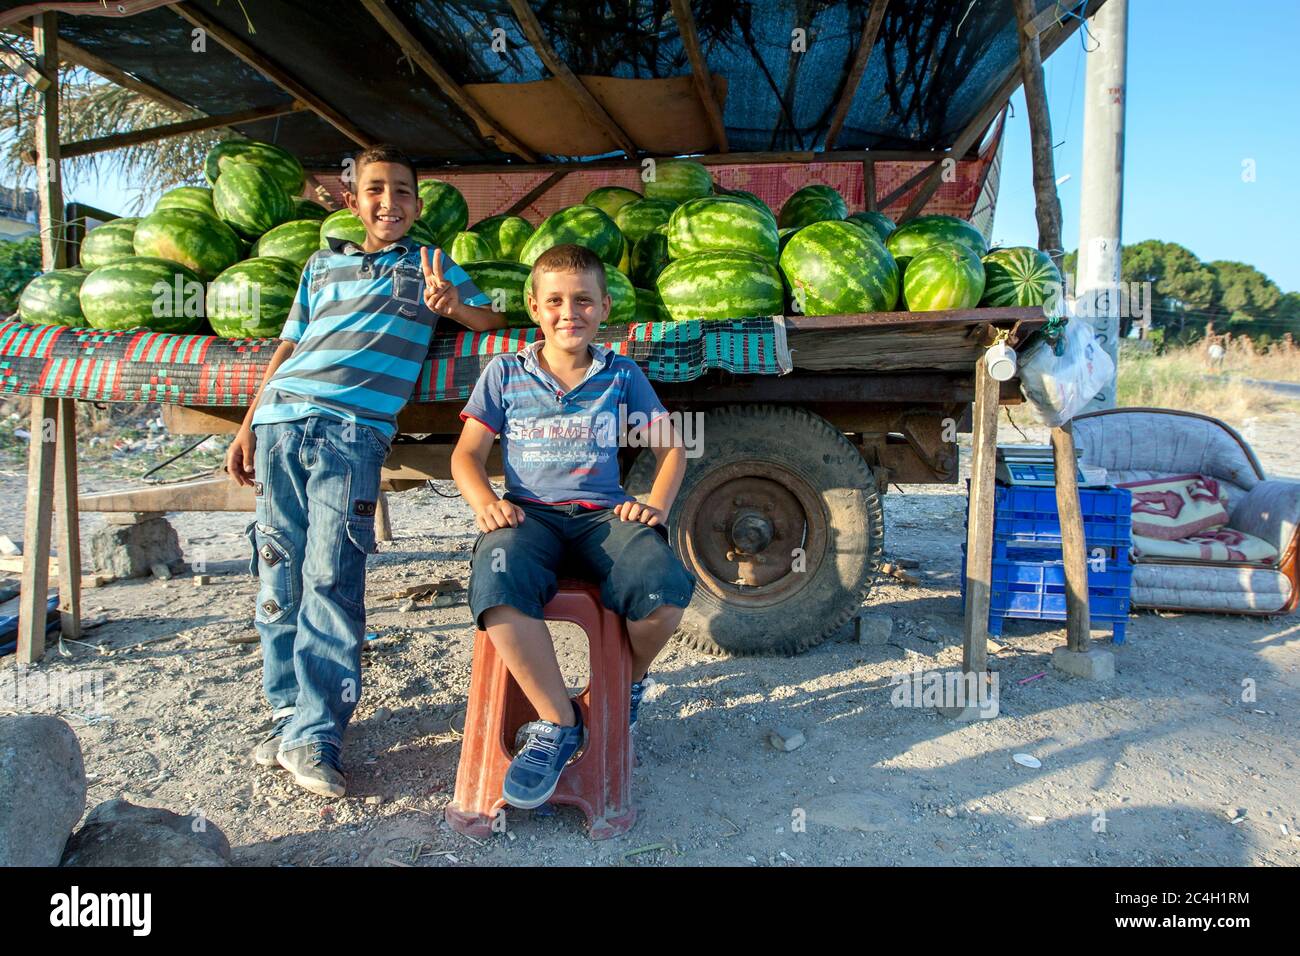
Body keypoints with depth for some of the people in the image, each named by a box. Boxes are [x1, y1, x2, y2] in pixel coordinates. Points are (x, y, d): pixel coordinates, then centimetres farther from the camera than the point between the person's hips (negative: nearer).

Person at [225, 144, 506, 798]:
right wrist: (247, 428, 15)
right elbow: (289, 347, 21)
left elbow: (491, 319, 11)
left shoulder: (429, 266, 17)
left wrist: (452, 304, -12)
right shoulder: (322, 265, 23)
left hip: (354, 430, -3)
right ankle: (288, 710, 13)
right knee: (279, 571, 2)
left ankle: (314, 734, -9)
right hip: (282, 421, 4)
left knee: (331, 575, -12)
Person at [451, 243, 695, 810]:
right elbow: (467, 454, 10)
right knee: (498, 587, -37)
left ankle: (628, 684, 3)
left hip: (603, 512, 1)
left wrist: (656, 505, -3)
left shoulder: (622, 376, 12)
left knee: (663, 589, -32)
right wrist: (484, 502, -12)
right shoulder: (504, 374, 11)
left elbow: (669, 448, 16)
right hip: (528, 512, 0)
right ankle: (557, 722, -18)